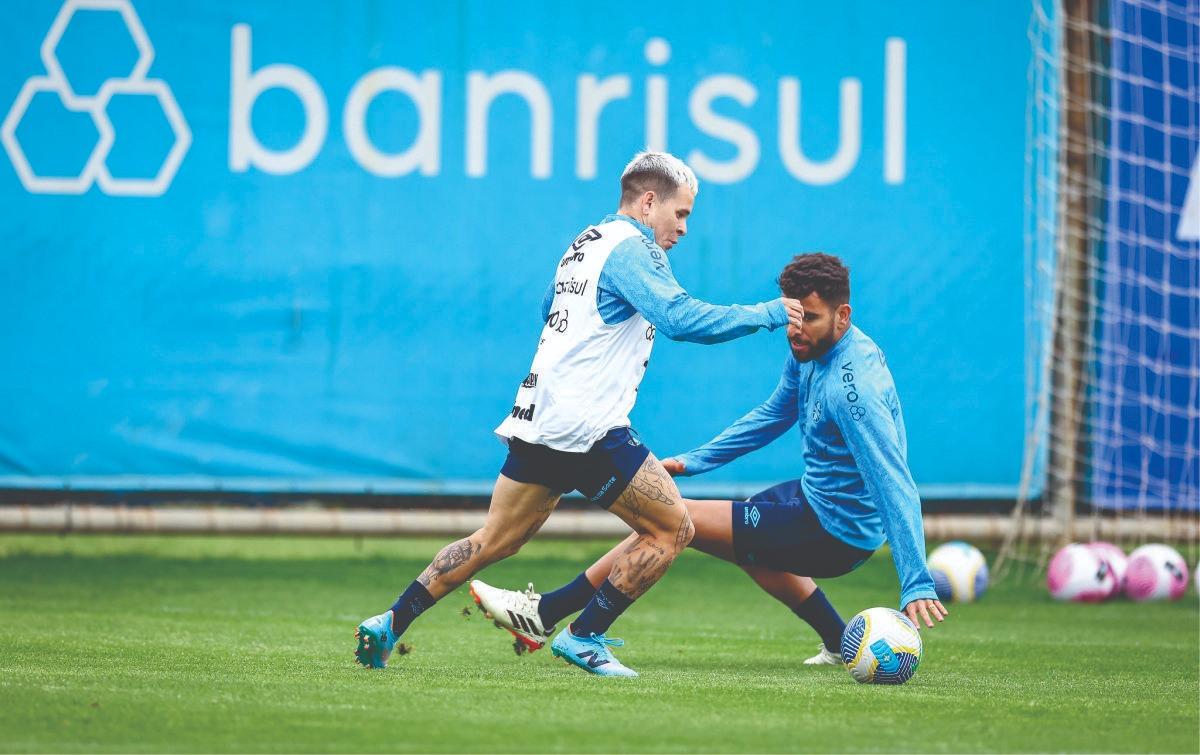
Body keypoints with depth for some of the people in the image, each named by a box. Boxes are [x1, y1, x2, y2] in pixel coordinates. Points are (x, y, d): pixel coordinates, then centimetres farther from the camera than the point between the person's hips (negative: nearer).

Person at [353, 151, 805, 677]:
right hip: (587, 430, -9)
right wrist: (768, 315, -17)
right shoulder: (630, 248, -10)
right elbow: (681, 319, -23)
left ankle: (390, 624, 13)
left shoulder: (586, 242, 19)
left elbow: (549, 310, 35)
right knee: (673, 529, -2)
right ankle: (584, 637, -1)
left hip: (538, 418, 9)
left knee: (493, 542, 17)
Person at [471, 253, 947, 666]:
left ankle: (543, 614, 2)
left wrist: (917, 585, -39)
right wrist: (694, 462, 17)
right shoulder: (809, 351, 0)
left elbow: (895, 485, -34)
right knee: (748, 544, 38)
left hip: (835, 530, -10)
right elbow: (773, 415, 19)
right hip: (816, 497, 10)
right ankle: (843, 644, 35)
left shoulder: (853, 386, -29)